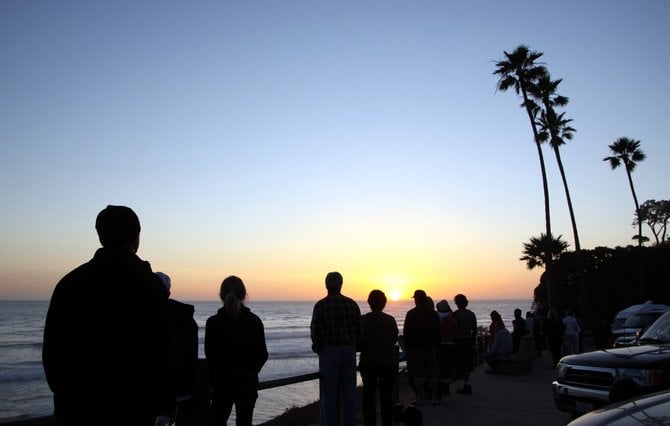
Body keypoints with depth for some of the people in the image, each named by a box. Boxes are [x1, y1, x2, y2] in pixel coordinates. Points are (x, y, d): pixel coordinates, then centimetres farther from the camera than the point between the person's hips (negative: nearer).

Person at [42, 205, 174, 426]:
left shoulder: (69, 282, 1)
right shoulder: (149, 284, -12)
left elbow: (52, 349, 7)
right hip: (134, 408, -4)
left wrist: (65, 397, 18)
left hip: (78, 407, 4)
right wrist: (165, 405, -4)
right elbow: (163, 351, -14)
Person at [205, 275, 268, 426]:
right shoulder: (254, 321, -5)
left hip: (223, 382, -2)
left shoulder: (213, 322, -10)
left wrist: (213, 381, 9)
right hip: (249, 382, 2)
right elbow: (262, 355, -1)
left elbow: (210, 356, -6)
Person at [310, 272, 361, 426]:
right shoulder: (352, 304, 3)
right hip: (349, 352, 3)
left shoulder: (321, 305, -8)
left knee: (328, 393, 4)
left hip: (328, 352, -3)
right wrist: (353, 348, 14)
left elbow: (315, 331, -7)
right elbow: (359, 329, 4)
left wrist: (318, 349, 8)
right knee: (349, 392, 11)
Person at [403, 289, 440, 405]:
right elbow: (438, 332, 7)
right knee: (432, 374, 10)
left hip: (414, 348, -3)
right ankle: (434, 398, 13)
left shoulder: (411, 314, -7)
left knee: (418, 374, 0)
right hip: (430, 348, 3)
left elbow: (406, 332, -7)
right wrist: (436, 345, 12)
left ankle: (420, 398, 1)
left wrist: (407, 346, 1)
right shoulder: (433, 314, 3)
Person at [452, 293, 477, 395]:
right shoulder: (471, 314, 5)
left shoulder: (455, 314, -12)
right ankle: (467, 385, 20)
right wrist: (473, 342, 17)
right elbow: (475, 330, 8)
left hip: (459, 341, -6)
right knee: (468, 363, 15)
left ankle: (467, 384, 2)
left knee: (461, 364, 3)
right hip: (469, 341, 6)